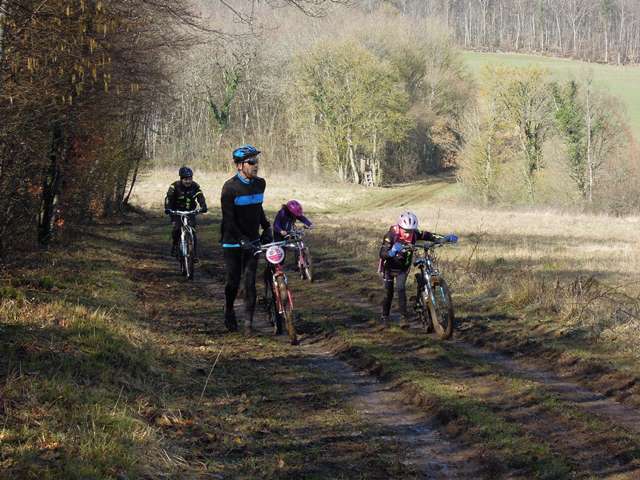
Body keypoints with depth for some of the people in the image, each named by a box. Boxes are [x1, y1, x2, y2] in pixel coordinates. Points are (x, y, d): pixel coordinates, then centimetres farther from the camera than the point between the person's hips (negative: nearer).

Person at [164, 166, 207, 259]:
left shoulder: (195, 186, -10)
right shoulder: (175, 186, -15)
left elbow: (200, 197, -20)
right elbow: (169, 197, -23)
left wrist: (203, 207, -40)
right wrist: (167, 208, -41)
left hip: (190, 211, 1)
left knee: (192, 231, -11)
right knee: (176, 229, -23)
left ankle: (195, 254, -5)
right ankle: (175, 244, 7)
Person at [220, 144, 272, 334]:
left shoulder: (260, 184, 2)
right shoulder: (230, 187, -16)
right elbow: (228, 219, -19)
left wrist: (267, 229, 13)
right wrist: (242, 240, -26)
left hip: (253, 241, 4)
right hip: (233, 242, -4)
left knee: (250, 281, -4)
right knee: (233, 281, 2)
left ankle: (249, 320, 1)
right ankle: (229, 311, 28)